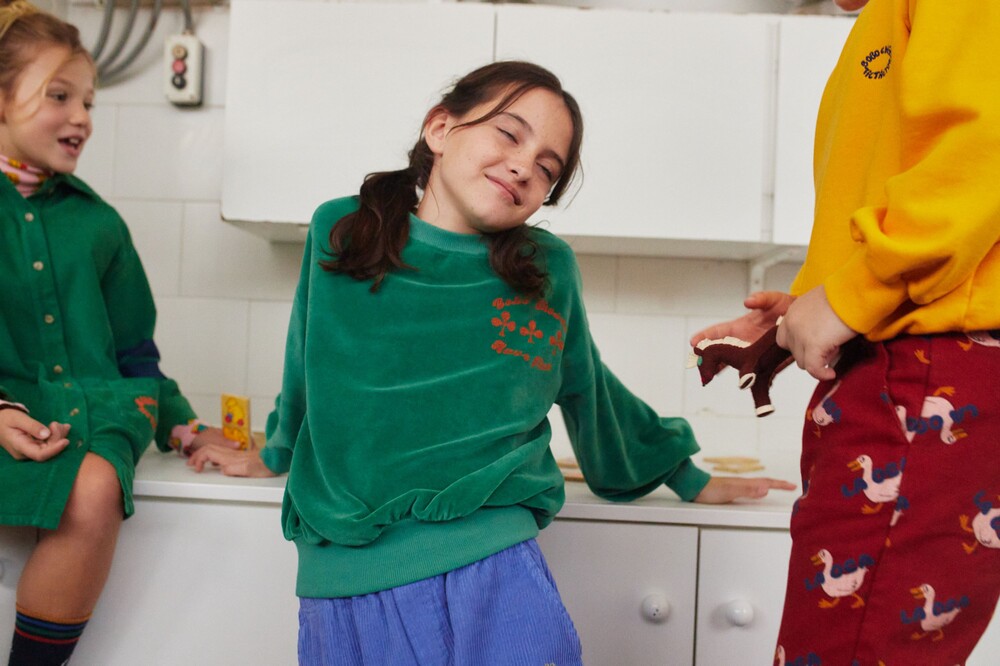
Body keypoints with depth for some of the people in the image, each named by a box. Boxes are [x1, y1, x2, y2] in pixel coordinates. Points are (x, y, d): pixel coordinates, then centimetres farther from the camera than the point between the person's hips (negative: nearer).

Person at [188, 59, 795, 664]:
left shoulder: (549, 270, 1)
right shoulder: (338, 231, 2)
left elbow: (588, 389, 18)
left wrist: (688, 478, 27)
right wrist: (277, 454, 34)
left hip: (492, 570, 0)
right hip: (343, 575, 1)